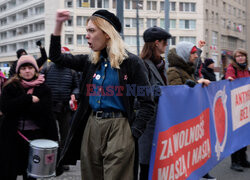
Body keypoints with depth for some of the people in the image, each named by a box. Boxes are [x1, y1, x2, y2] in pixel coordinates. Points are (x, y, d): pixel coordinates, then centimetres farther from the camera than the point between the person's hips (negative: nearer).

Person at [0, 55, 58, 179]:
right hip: (13, 135, 0)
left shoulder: (43, 89, 3)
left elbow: (43, 111, -12)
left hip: (35, 136, 0)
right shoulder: (10, 87, 4)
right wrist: (28, 99, -15)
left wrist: (18, 106, -12)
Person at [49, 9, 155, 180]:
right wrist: (59, 24, 6)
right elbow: (56, 57, 15)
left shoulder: (132, 62, -7)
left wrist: (133, 132, -15)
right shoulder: (91, 61, 10)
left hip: (118, 127, -5)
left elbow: (148, 105, -7)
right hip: (91, 126, 6)